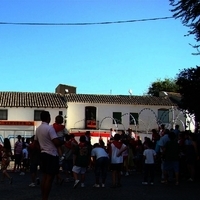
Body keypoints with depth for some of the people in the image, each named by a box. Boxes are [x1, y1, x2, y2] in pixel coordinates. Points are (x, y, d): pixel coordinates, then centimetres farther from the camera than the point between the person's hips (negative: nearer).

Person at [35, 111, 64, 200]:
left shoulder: (38, 129, 9)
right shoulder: (50, 128, -16)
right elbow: (57, 142, -21)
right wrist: (63, 142, -2)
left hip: (43, 154, 8)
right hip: (52, 155, -8)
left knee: (44, 177, 13)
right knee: (50, 178, -3)